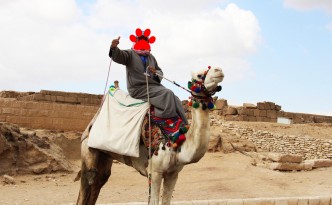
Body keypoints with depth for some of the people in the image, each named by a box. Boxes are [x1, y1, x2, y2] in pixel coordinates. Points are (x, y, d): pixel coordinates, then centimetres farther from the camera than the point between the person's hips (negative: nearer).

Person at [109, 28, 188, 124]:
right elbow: (118, 56, -14)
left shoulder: (151, 57, 24)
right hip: (138, 88, -7)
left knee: (175, 100, -11)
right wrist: (114, 48, -38)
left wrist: (155, 72, -3)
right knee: (167, 94, -26)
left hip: (153, 85, 7)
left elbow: (160, 72, 22)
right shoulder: (130, 54, 6)